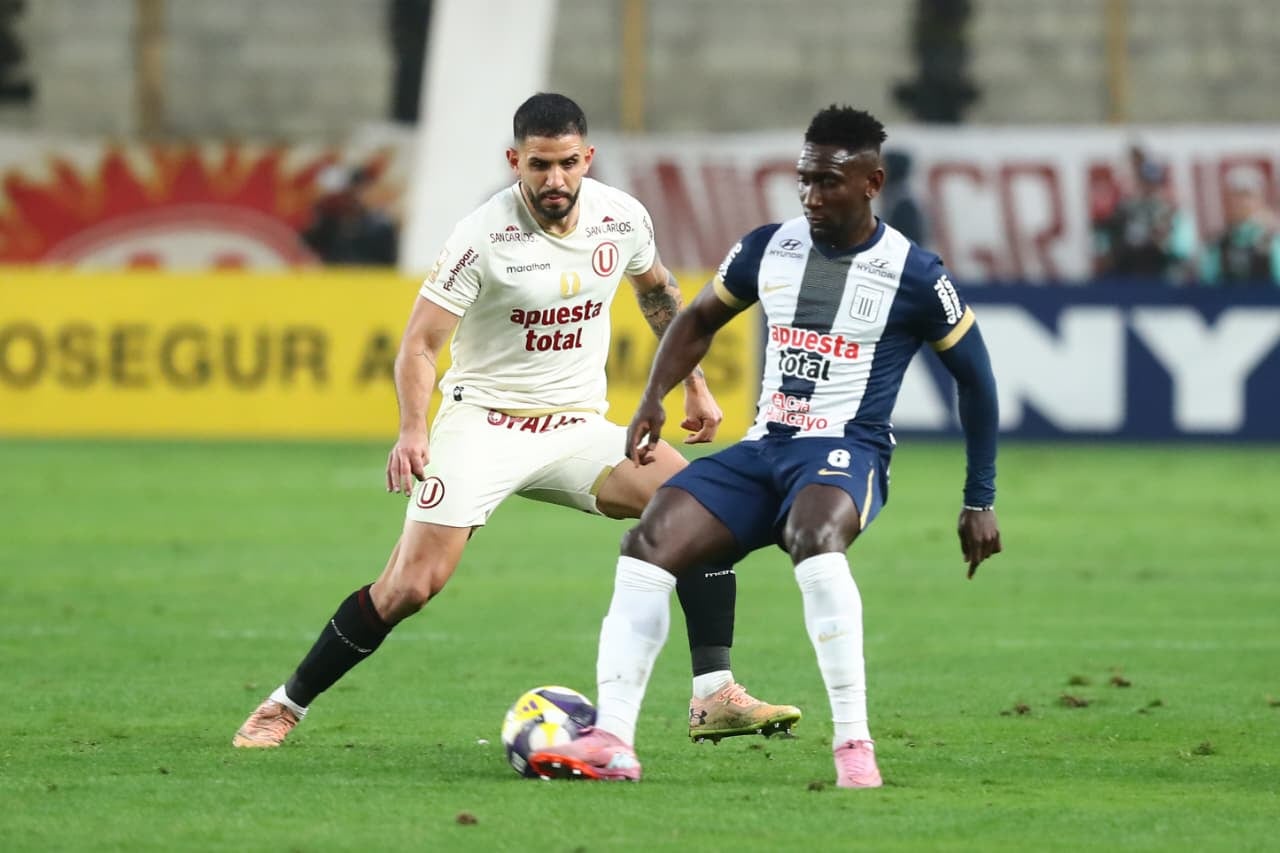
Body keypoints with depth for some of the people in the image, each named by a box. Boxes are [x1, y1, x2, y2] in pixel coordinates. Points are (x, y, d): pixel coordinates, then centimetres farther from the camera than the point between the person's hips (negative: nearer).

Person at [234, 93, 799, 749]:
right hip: (483, 421, -4)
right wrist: (412, 431, -32)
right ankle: (285, 706, 3)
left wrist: (694, 383, 21)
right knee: (410, 585, -17)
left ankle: (715, 698, -16)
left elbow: (656, 289, 21)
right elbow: (420, 342, -15)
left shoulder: (623, 218, -2)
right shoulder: (482, 237, -16)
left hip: (578, 428, 4)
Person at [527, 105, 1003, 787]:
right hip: (763, 447, 5)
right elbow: (699, 320, 24)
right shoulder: (769, 247, 8)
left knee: (814, 536, -40)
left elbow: (974, 377, 5)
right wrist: (654, 398, 6)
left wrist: (980, 502, 5)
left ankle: (854, 745, -36)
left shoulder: (913, 275, -4)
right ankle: (611, 742, -21)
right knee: (648, 543, -18)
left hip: (846, 450, -5)